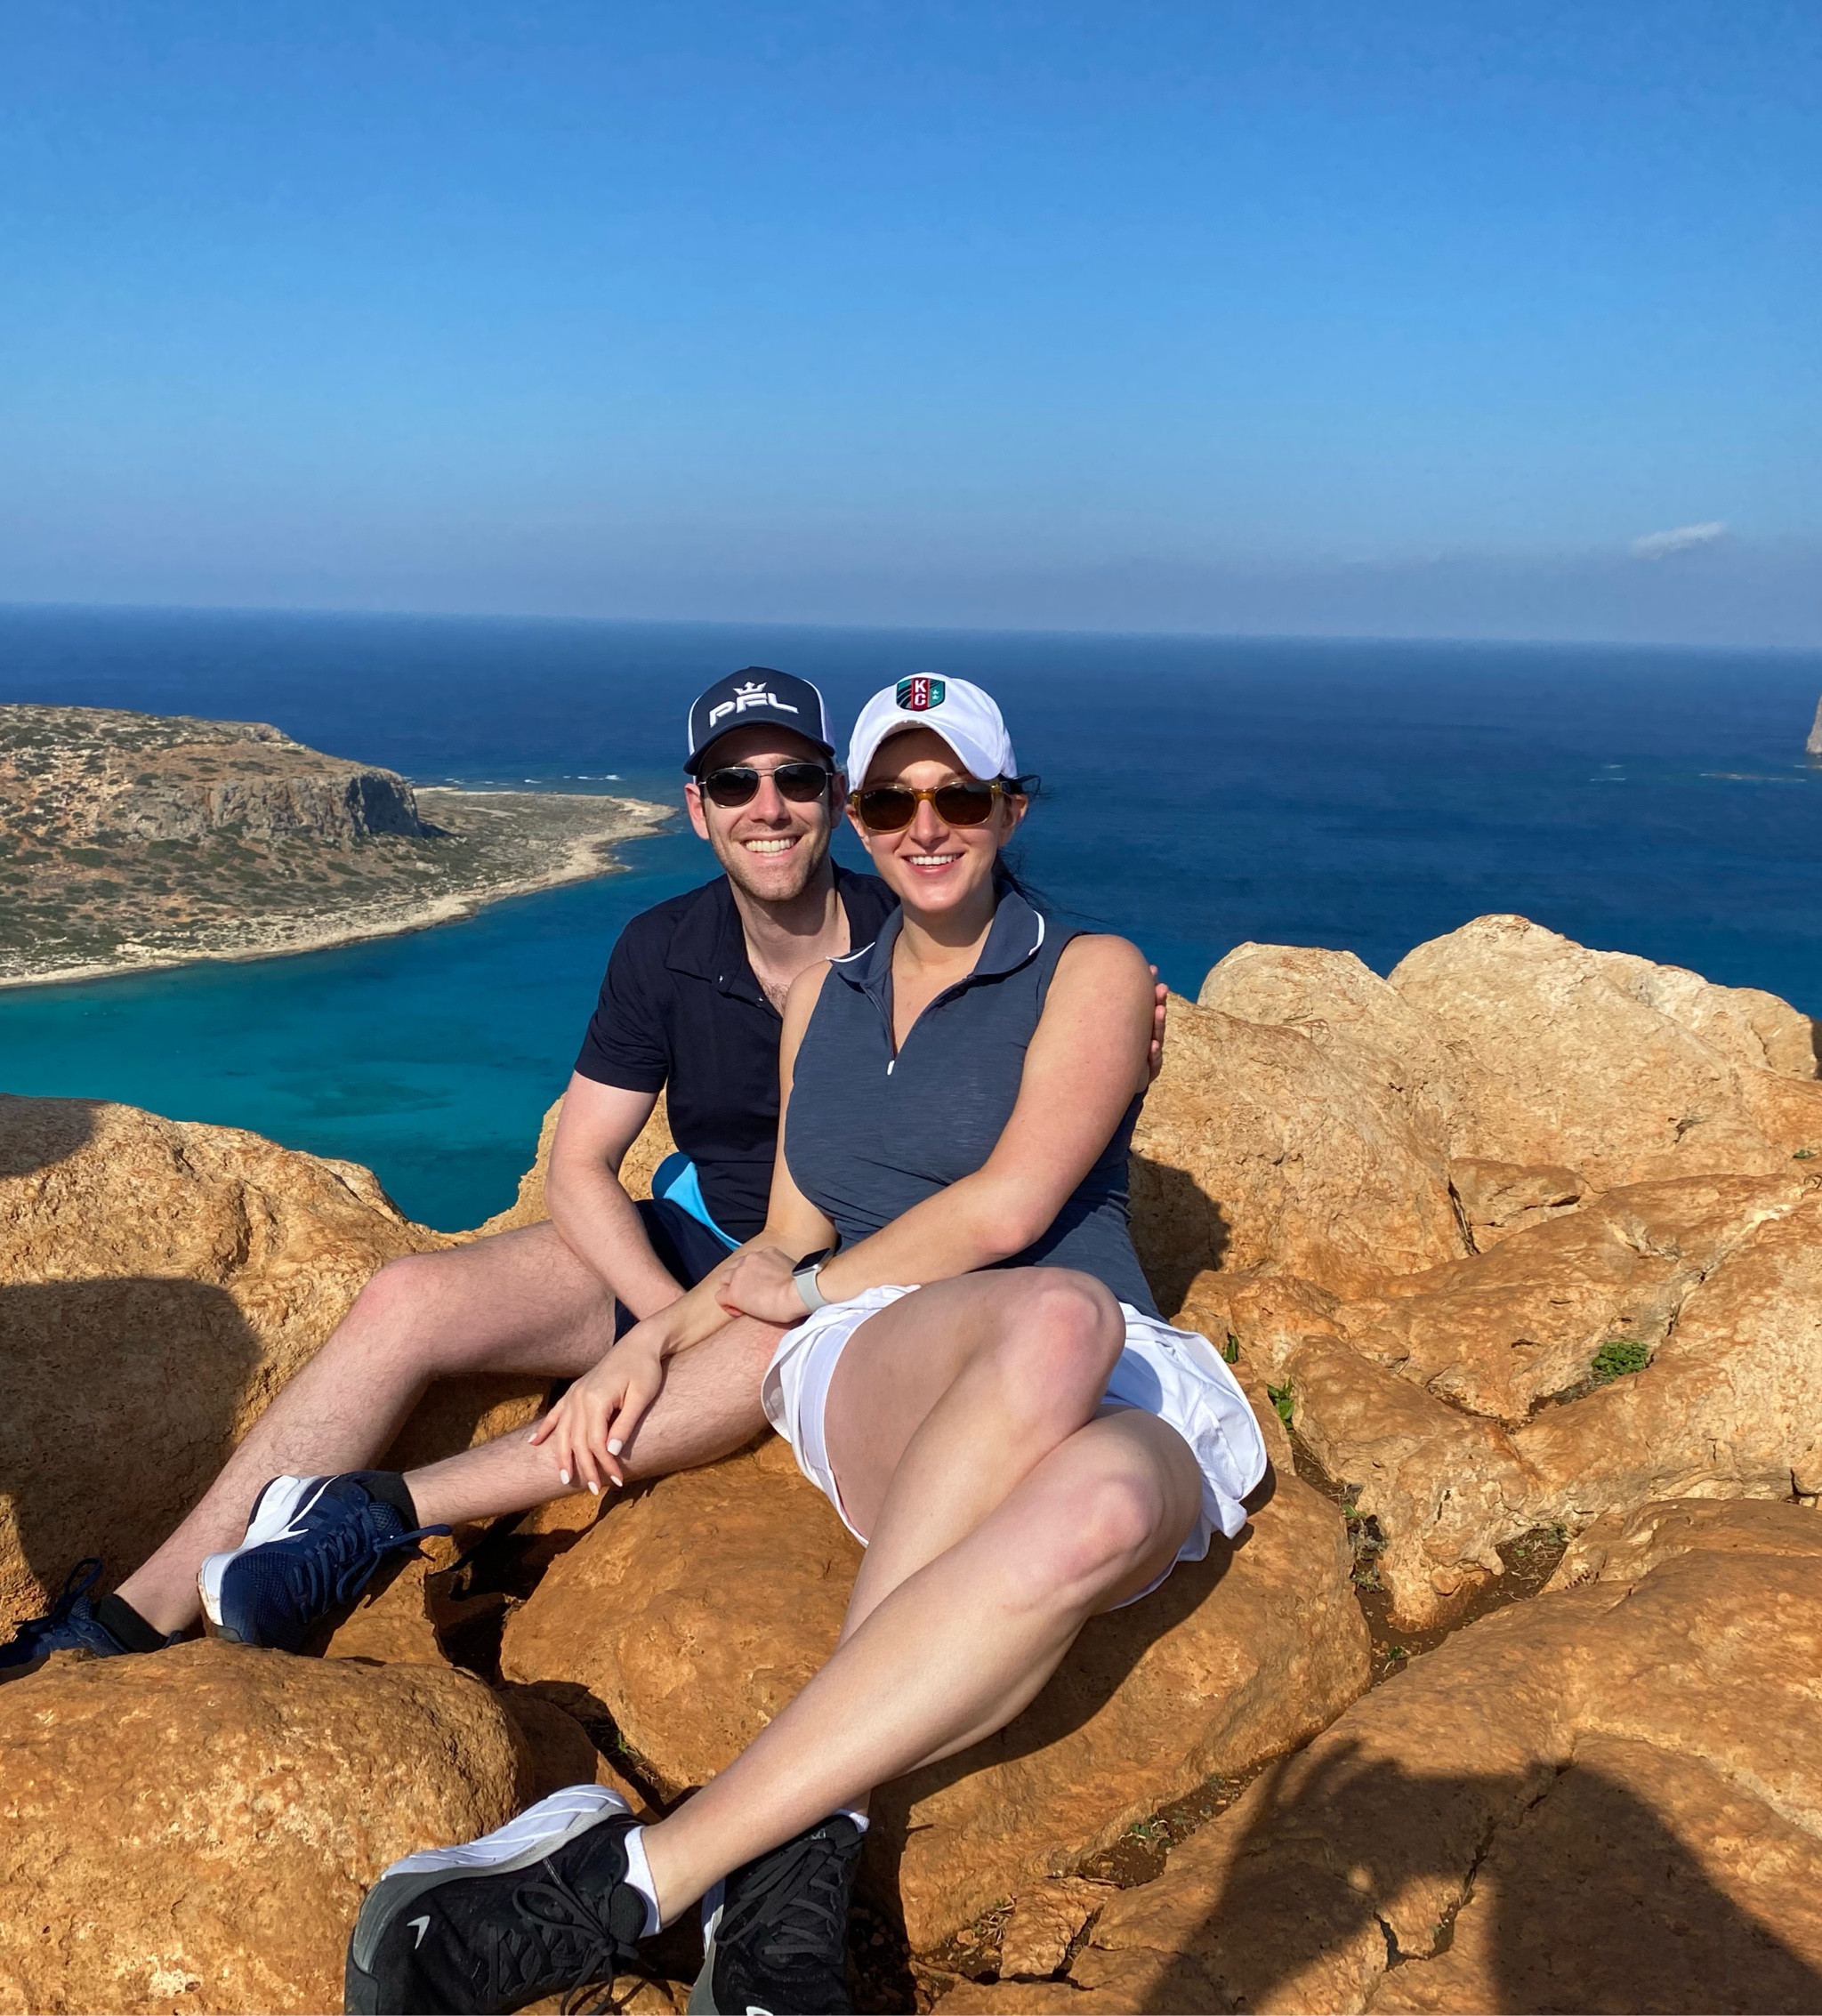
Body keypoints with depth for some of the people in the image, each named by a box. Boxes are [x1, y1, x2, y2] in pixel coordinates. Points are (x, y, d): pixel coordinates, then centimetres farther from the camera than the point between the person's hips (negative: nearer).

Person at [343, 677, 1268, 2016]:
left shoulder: (1090, 972, 7)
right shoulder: (823, 997, 21)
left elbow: (1006, 1207, -5)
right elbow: (790, 1245, 23)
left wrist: (812, 1288, 5)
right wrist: (658, 1338, 7)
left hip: (1115, 1406, -1)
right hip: (872, 1381, 1)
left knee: (1102, 1509, -42)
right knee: (1055, 1321, -39)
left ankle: (643, 1872, -42)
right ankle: (802, 1855, -40)